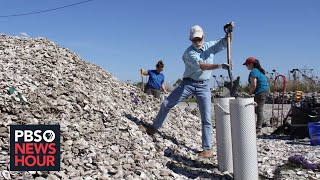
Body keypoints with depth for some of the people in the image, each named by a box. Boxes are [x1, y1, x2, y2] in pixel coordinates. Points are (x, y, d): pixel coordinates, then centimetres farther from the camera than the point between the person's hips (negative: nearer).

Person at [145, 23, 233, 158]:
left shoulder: (210, 46, 4)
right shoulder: (189, 52, -12)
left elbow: (225, 42, 5)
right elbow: (201, 66, -27)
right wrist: (220, 66, -38)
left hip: (203, 86, 2)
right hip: (188, 83, -1)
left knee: (206, 118, -3)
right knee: (166, 104, -3)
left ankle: (208, 149, 3)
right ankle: (155, 127, 20)